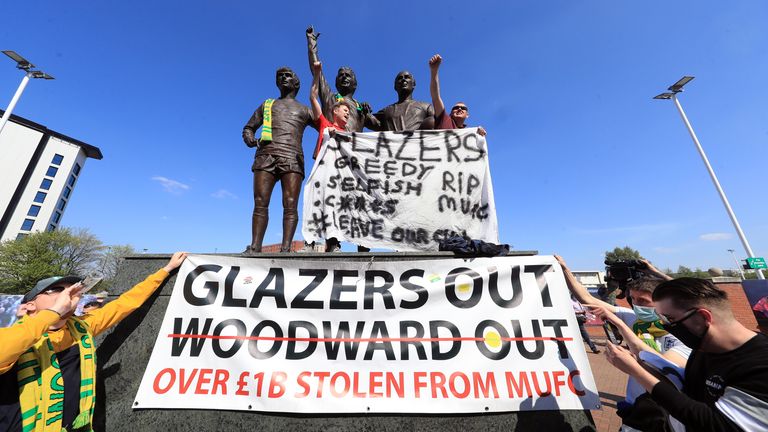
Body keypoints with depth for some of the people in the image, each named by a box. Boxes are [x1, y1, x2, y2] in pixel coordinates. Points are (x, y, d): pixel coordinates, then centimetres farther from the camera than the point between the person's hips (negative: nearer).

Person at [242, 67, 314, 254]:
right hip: (265, 156, 2)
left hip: (292, 158, -1)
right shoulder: (267, 105, 29)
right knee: (260, 203, -9)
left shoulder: (304, 110, 25)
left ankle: (285, 248, -17)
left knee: (290, 205, -14)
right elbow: (248, 128, 29)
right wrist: (251, 140, 4)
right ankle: (255, 246, -9)